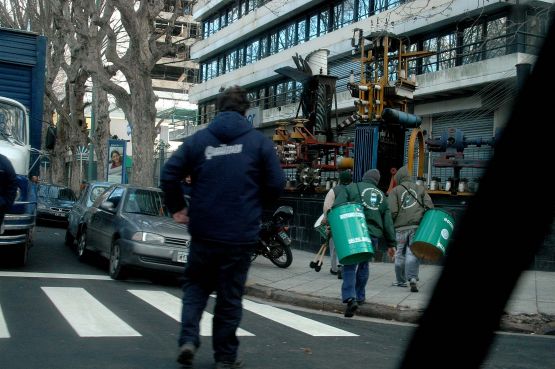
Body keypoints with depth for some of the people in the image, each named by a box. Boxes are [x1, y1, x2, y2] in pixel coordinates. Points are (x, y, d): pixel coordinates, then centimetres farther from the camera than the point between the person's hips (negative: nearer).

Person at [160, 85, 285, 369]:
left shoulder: (198, 140, 2)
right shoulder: (259, 141, -1)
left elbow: (168, 175, -4)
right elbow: (276, 184, -4)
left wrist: (177, 208, 9)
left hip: (203, 231, 1)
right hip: (241, 234, -1)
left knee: (195, 285, 19)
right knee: (230, 295, 10)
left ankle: (188, 338, 2)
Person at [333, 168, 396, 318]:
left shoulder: (351, 188, 7)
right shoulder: (382, 196, 19)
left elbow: (337, 207, -9)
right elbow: (388, 222, 18)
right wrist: (391, 243, 20)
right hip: (373, 235, 4)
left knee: (349, 266, -1)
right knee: (363, 265, 20)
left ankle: (350, 298, -16)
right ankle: (360, 297, 28)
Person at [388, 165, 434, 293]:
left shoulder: (395, 190, 6)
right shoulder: (420, 189, 12)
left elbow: (392, 211, -5)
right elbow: (429, 206, 2)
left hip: (401, 227, -1)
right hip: (417, 225, 1)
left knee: (400, 255, 10)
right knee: (413, 253, -2)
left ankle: (401, 281, 20)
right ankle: (413, 278, -19)